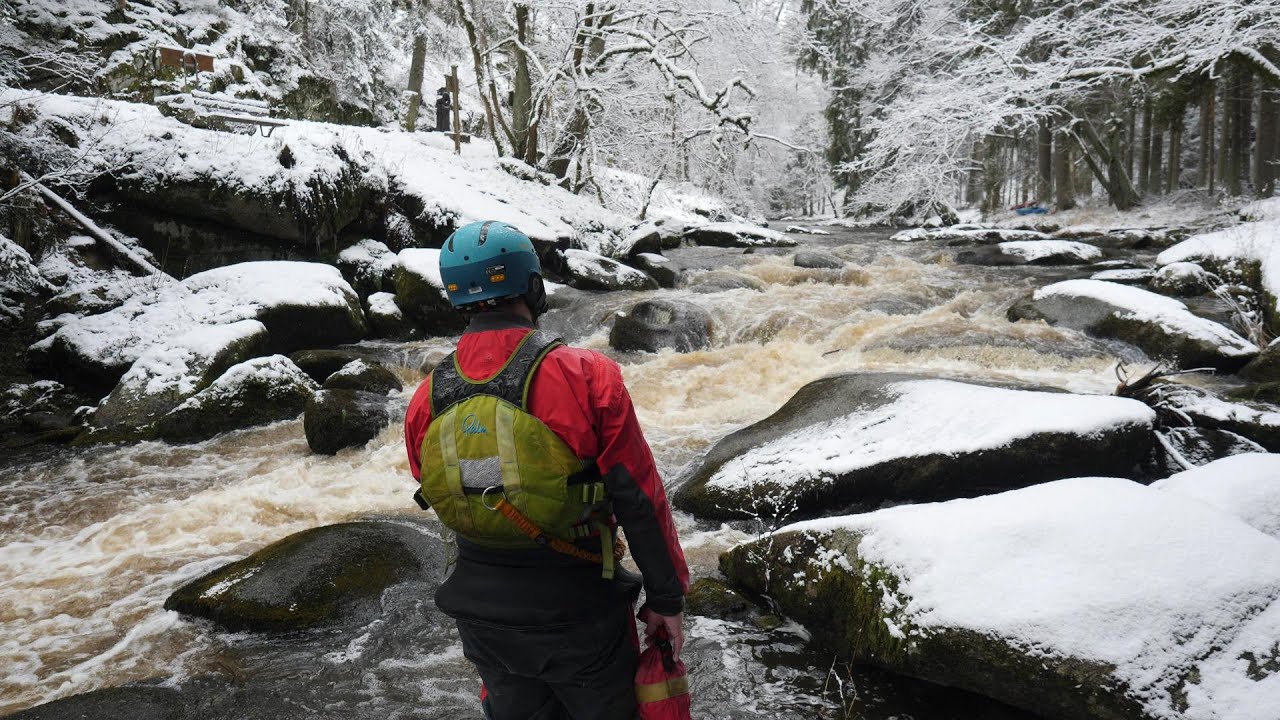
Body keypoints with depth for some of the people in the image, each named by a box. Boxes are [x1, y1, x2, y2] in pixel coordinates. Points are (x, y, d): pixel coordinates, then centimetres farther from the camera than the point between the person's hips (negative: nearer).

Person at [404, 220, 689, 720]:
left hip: (483, 620, 4)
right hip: (579, 615, -3)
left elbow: (438, 501, 7)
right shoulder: (587, 377, -20)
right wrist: (667, 598, -4)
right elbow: (641, 500, -16)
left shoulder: (426, 401, -7)